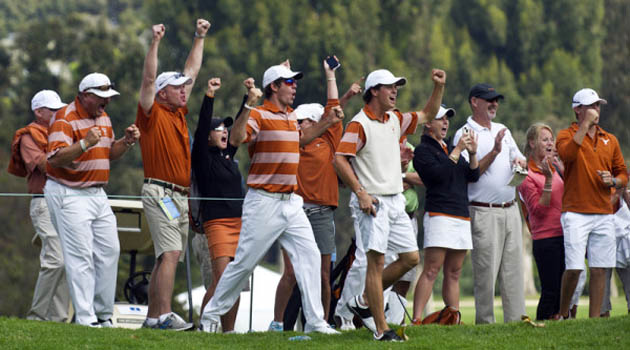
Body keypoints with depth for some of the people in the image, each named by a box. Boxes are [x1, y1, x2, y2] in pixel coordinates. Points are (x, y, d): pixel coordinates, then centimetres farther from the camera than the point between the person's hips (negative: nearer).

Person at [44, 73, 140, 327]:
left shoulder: (103, 118, 14)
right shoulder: (65, 118, -13)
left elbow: (109, 153, 24)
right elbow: (55, 158, -23)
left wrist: (126, 142, 4)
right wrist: (85, 144, -36)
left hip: (97, 194, 9)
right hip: (69, 195, -9)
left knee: (109, 251, 7)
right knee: (80, 257, -11)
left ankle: (103, 315, 15)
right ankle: (85, 319, -12)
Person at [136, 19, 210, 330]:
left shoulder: (179, 113, 17)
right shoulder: (153, 114, -4)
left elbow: (191, 71, 25)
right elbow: (149, 79, -17)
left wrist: (199, 38, 29)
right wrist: (155, 43, -23)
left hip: (180, 196, 9)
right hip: (160, 192, -9)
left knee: (167, 258, 8)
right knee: (170, 254, -17)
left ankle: (153, 316, 11)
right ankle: (164, 316, -22)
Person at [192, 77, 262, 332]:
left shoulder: (227, 155, 17)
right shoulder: (203, 157, -1)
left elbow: (240, 126, 17)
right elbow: (201, 128, -14)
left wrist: (250, 98, 7)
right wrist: (209, 97, -22)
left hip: (240, 222, 7)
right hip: (217, 222, -7)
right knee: (221, 281, -16)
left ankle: (229, 331, 9)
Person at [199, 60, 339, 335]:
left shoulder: (291, 116, 14)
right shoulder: (258, 115, -11)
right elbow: (237, 137, -29)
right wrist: (247, 103, -40)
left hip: (291, 202, 7)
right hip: (264, 203, -7)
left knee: (309, 256, -2)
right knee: (244, 262, -2)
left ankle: (315, 321, 0)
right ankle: (211, 315, 12)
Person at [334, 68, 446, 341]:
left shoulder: (396, 120, 14)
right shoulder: (360, 123, -10)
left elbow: (427, 115, 29)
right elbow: (339, 159, -15)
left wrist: (439, 87, 15)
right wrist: (360, 193, -19)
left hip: (396, 200, 8)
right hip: (372, 202, -8)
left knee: (411, 257, 7)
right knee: (377, 261, -10)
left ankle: (363, 302, 20)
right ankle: (381, 329, -10)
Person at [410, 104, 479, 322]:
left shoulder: (450, 149, 23)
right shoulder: (423, 151, 0)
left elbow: (473, 176, 15)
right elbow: (438, 174, -16)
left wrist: (472, 153, -1)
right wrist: (457, 151, -11)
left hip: (462, 217, 8)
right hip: (439, 215, -8)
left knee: (453, 274, 7)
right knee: (431, 271, -15)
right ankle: (416, 319, -21)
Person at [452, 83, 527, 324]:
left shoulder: (503, 131, 18)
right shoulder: (464, 135, -4)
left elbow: (519, 159, 23)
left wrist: (520, 162, 0)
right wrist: (494, 152, -19)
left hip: (511, 211, 7)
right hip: (484, 212, -7)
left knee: (513, 269, 5)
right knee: (486, 272, -7)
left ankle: (516, 320, 7)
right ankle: (484, 323, -4)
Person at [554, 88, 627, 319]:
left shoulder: (610, 140, 17)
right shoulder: (567, 135, 3)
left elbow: (623, 174, 20)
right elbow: (567, 154, -21)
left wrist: (613, 181, -3)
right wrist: (586, 124, -18)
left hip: (604, 213, 4)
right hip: (576, 212, -4)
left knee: (599, 269, 1)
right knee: (574, 268, -12)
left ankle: (595, 318, 5)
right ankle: (562, 314, 4)